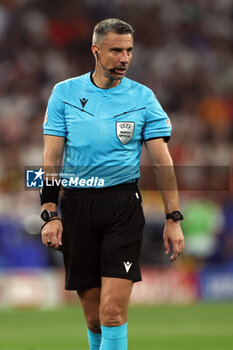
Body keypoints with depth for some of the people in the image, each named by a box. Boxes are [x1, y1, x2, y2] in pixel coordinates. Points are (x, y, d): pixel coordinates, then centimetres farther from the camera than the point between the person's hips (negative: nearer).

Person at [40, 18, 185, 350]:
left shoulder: (143, 98, 3)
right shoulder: (64, 93, 5)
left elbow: (162, 161, 3)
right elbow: (52, 157, 4)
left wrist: (173, 219, -2)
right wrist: (50, 213, -5)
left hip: (123, 203, -1)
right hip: (76, 205, 1)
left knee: (113, 310, -14)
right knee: (93, 316, 5)